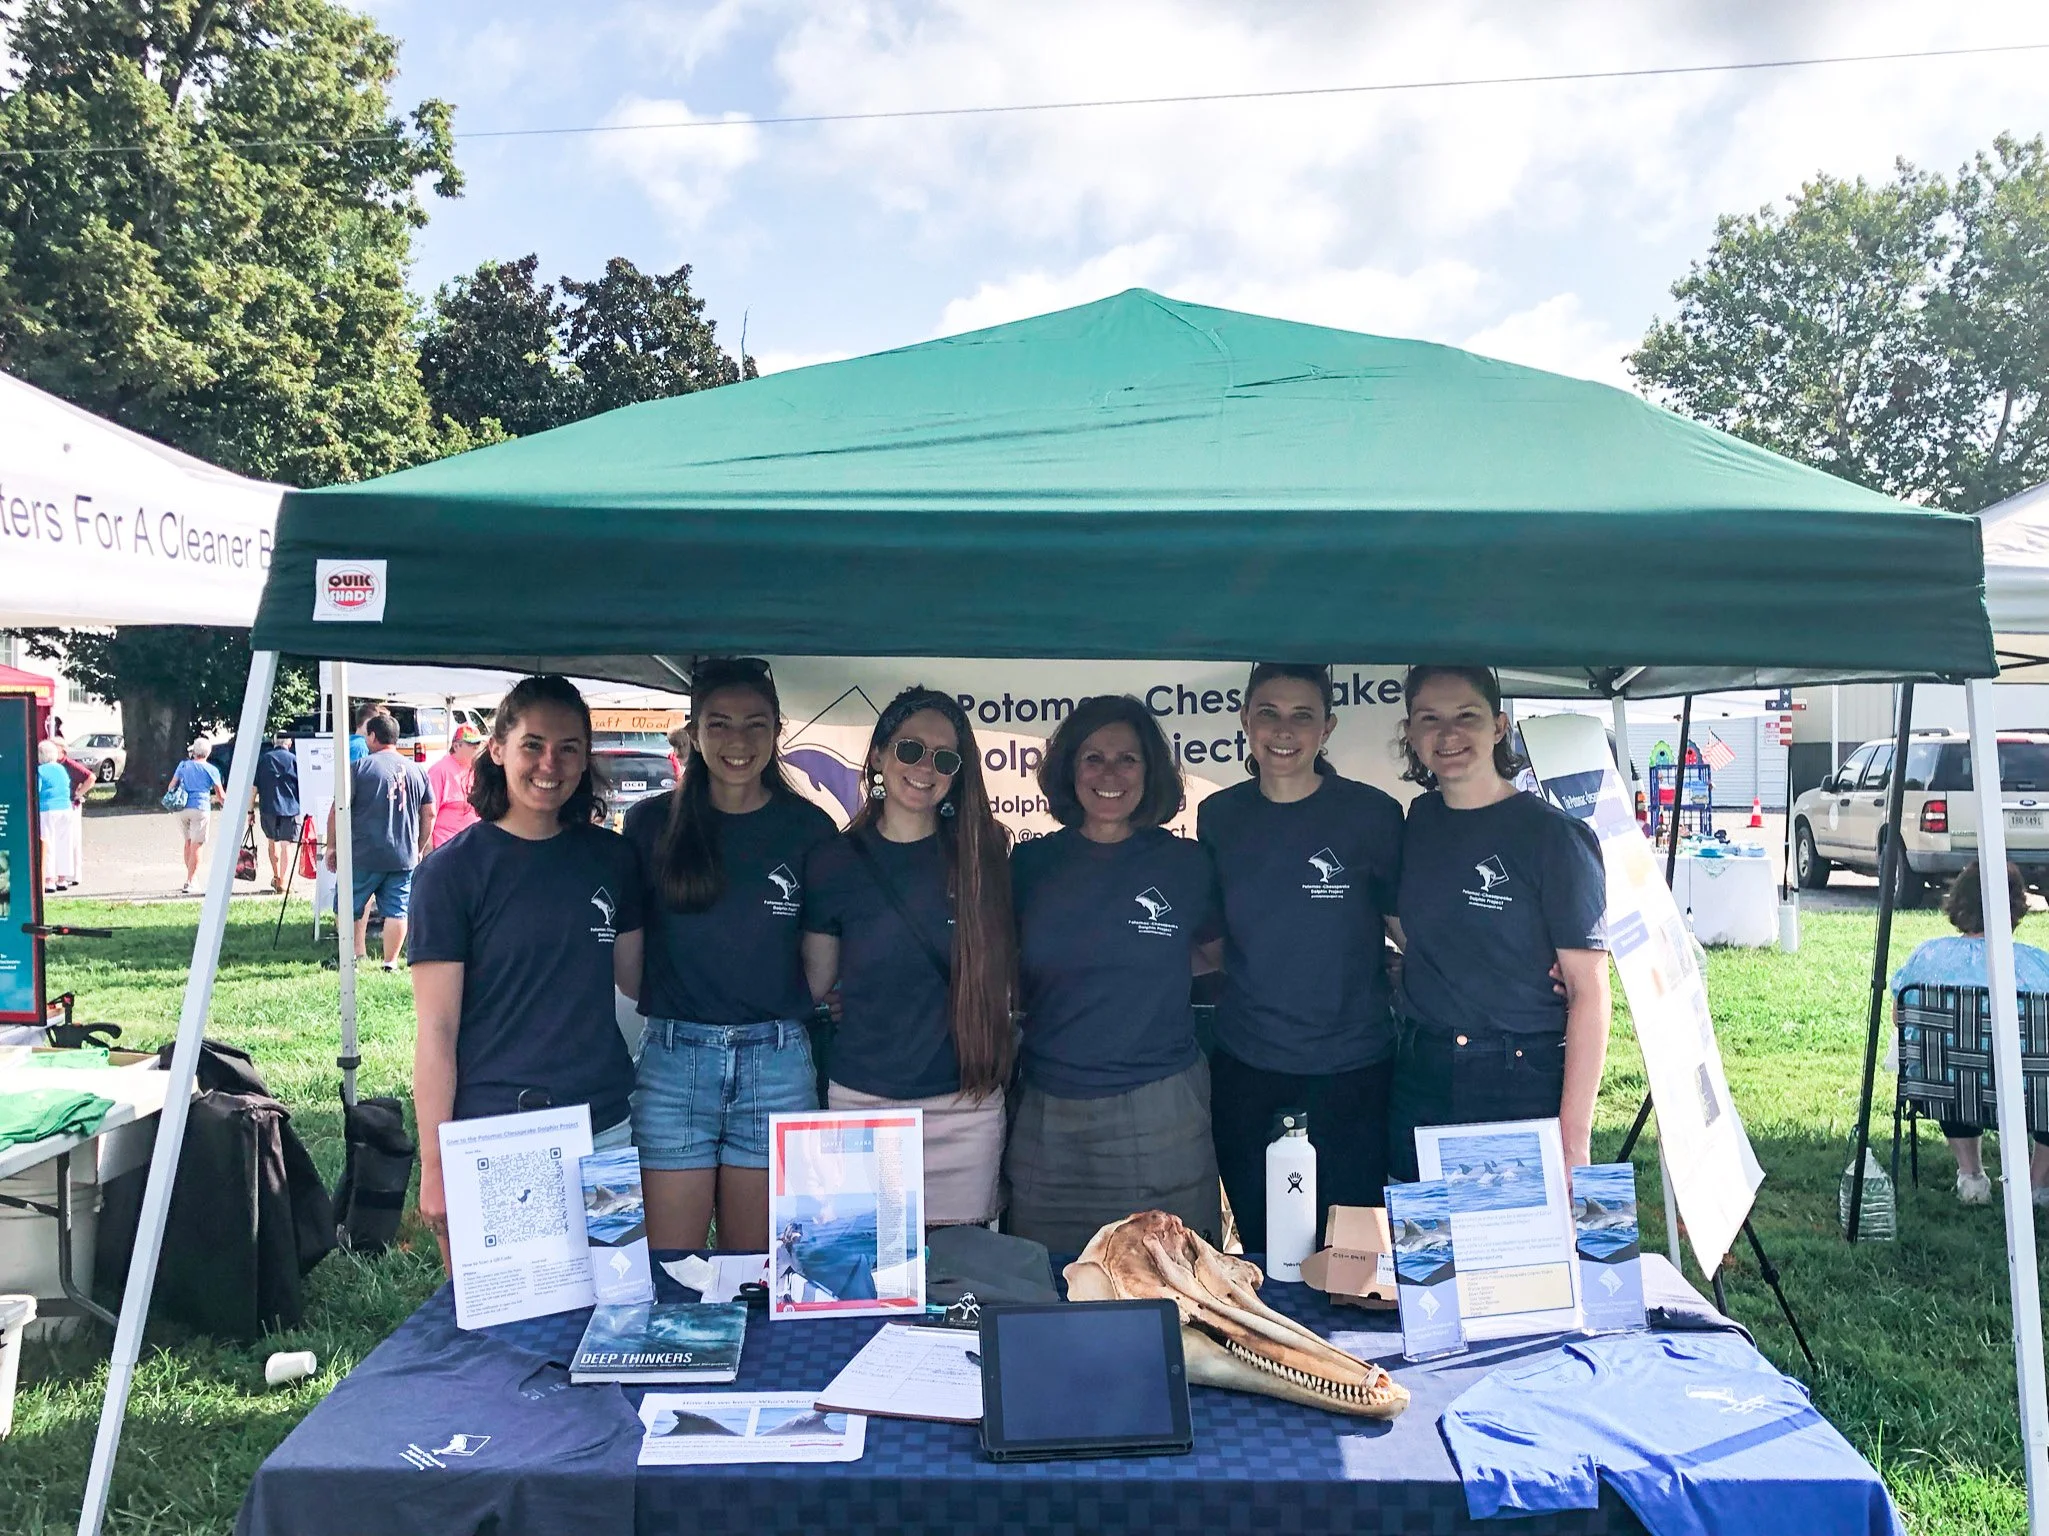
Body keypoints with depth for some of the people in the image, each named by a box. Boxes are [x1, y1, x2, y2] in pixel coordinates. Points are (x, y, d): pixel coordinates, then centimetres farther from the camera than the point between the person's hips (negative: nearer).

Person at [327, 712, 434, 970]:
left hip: (363, 855, -3)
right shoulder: (417, 770, 7)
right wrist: (418, 849, 21)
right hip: (404, 857, 3)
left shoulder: (359, 768, -6)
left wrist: (331, 846, 4)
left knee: (351, 906, 13)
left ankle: (358, 954, 13)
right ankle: (391, 962, 5)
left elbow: (338, 810, -7)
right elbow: (429, 814, 11)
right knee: (396, 910, 5)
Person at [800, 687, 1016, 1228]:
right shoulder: (834, 863, 0)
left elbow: (1007, 971, 8)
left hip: (965, 1106, 0)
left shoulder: (982, 854, 0)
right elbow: (815, 981, 10)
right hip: (863, 1101, 0)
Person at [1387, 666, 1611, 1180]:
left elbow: (1588, 992, -12)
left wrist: (1573, 1138, -17)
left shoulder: (1553, 834, -10)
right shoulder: (1419, 821, 6)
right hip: (1419, 1083, 5)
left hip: (1526, 1085, -5)